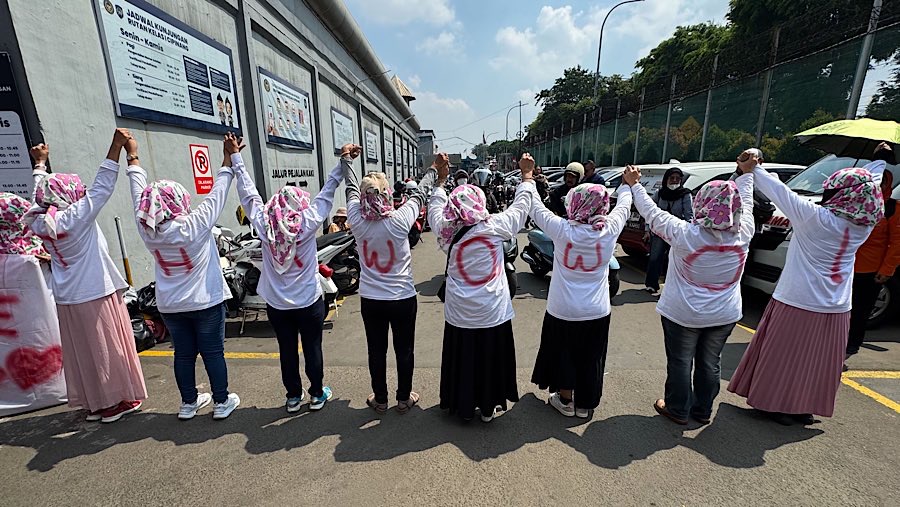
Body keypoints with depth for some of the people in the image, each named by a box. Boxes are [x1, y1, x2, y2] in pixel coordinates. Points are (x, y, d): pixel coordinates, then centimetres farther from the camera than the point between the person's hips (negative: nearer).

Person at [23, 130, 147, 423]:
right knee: (108, 348, 5)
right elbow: (102, 187, -19)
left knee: (81, 351, 15)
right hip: (96, 293, -7)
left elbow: (40, 192, 19)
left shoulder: (38, 221, 1)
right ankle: (116, 402, 15)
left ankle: (93, 403, 26)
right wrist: (117, 146, -20)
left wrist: (40, 163, 34)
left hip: (67, 298, 7)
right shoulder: (77, 217, -17)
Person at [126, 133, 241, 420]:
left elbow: (138, 192, 4)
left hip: (170, 306, 5)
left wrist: (132, 155, 17)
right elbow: (218, 191, -15)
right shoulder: (195, 226, -20)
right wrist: (230, 155, -7)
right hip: (206, 301, -4)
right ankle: (222, 402, 17)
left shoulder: (147, 229, -8)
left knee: (183, 353, 15)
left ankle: (189, 403, 29)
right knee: (213, 352, 6)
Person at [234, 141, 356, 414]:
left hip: (276, 304, 3)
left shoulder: (263, 224, -8)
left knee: (287, 350, 14)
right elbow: (327, 192, -11)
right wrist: (344, 162, -7)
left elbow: (248, 193, 1)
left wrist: (235, 159, 10)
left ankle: (293, 397, 28)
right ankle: (317, 394, 25)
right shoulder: (308, 223, -14)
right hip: (309, 301, -2)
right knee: (312, 349, 11)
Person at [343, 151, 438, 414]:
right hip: (403, 299, -2)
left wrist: (346, 160, 23)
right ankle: (404, 398, 32)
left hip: (370, 300, 3)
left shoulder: (357, 220, -13)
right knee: (404, 350, 15)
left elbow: (352, 188, 5)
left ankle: (380, 399, 34)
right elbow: (418, 192, -4)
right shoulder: (400, 220, -19)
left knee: (377, 351, 16)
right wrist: (435, 168, 14)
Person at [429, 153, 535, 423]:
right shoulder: (495, 227, -16)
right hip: (493, 312, -2)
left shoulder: (446, 231, -9)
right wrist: (527, 177, 14)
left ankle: (463, 405, 35)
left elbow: (435, 207, 10)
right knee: (491, 359, 16)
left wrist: (441, 179, 23)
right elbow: (520, 206, -1)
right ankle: (488, 407, 33)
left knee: (462, 358, 18)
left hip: (459, 314, 2)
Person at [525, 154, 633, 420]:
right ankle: (585, 405, 36)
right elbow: (624, 206, 6)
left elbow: (536, 207, -7)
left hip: (562, 310, -2)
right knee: (590, 358, 18)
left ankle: (565, 401, 35)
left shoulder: (561, 229, -20)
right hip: (597, 311, 2)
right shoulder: (609, 230, -14)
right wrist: (628, 184, 26)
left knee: (562, 354, 19)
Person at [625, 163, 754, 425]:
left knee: (680, 362, 11)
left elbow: (653, 213, -14)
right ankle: (703, 410, 34)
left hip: (684, 314, -4)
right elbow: (746, 204, 8)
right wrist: (747, 173, 23)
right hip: (725, 314, 4)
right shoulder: (743, 234, -11)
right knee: (710, 362, 18)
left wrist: (634, 184, -2)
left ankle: (678, 409, 27)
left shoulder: (685, 234, -24)